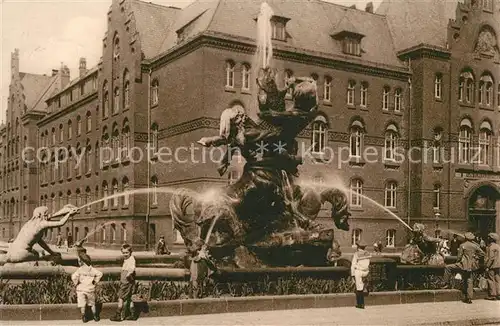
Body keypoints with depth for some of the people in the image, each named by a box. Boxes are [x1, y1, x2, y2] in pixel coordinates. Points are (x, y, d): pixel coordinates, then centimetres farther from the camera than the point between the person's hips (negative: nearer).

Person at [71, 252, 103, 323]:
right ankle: (95, 315, 21)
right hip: (90, 289, 3)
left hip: (81, 289, -3)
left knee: (82, 304, 9)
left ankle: (84, 316, 11)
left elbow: (74, 277, -24)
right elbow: (99, 274, -8)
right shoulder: (92, 269, -4)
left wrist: (76, 283, -7)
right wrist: (95, 281, 1)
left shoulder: (80, 269, -13)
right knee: (92, 303, 18)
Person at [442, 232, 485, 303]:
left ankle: (447, 284, -1)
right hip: (470, 266, 6)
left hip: (463, 265, -6)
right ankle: (469, 298, 9)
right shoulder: (475, 246, 4)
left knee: (448, 268, 3)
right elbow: (482, 254, 6)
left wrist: (457, 263, 9)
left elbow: (459, 256, -7)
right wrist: (475, 259, 14)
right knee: (468, 281, 10)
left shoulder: (462, 245, -9)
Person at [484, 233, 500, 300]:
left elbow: (491, 257, -19)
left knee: (491, 280, -4)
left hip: (492, 266, -9)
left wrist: (487, 266, -16)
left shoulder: (491, 247, -14)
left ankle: (492, 295, -4)